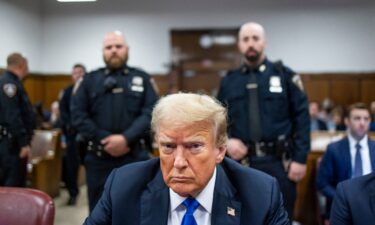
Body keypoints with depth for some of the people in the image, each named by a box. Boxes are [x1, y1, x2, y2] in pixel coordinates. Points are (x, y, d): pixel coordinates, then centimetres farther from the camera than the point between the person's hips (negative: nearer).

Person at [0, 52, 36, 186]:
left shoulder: (11, 82, 16)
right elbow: (12, 117, -23)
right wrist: (24, 142, -22)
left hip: (12, 140, 10)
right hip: (11, 141, -10)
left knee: (16, 179, 14)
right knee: (14, 183, -7)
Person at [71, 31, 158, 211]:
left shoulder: (142, 78, 9)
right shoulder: (90, 79, 10)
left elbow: (151, 112, -3)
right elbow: (78, 114, 1)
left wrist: (127, 138, -16)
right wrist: (104, 140, -10)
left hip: (134, 156, 0)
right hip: (98, 157, 1)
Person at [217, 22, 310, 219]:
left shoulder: (285, 75, 1)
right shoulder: (229, 81, 8)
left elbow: (301, 118, -2)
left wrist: (300, 158, -7)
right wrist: (226, 140, -6)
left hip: (278, 162, -2)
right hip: (242, 163, 2)